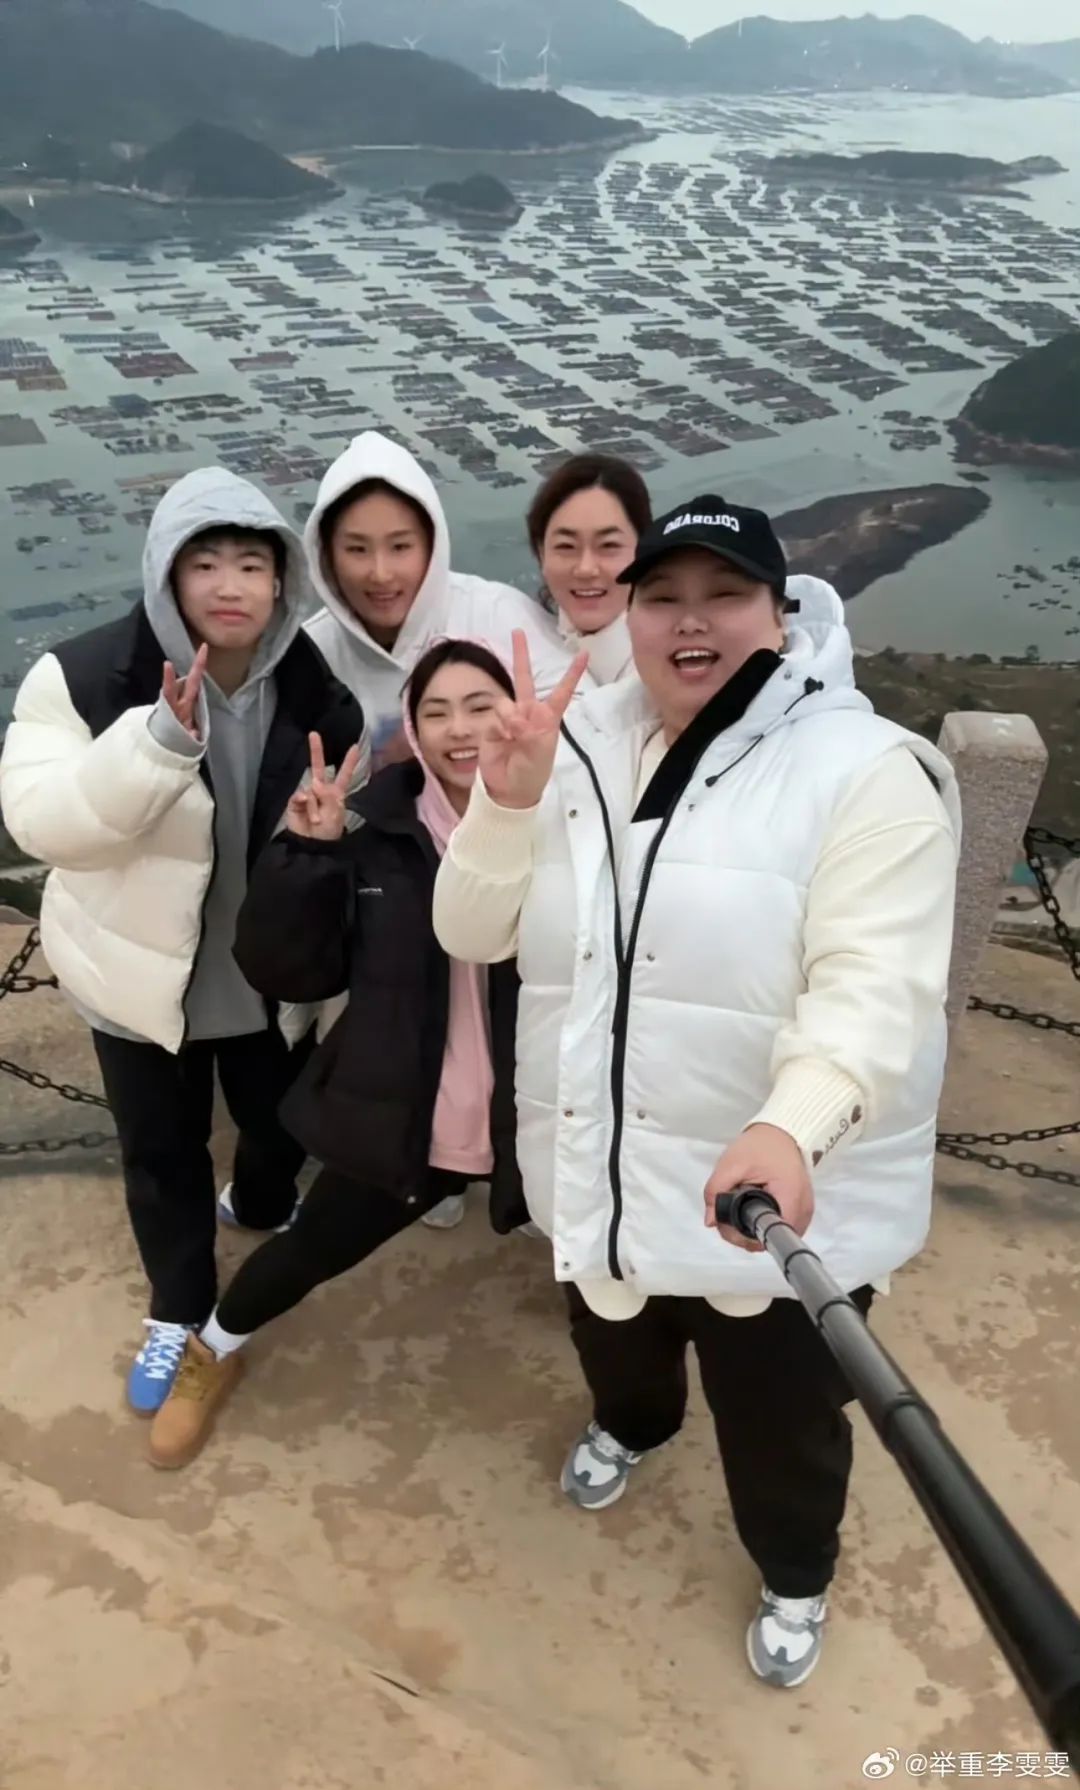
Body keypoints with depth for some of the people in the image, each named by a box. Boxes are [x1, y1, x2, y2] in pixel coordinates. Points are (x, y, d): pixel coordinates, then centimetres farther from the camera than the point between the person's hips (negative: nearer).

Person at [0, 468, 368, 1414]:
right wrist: (163, 738, -42)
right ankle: (180, 1310, 42)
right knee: (162, 1153, 16)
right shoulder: (86, 677, -21)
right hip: (144, 976, -2)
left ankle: (262, 1206, 61)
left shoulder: (312, 683, -11)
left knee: (282, 1122, 25)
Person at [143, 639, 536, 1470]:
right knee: (315, 1247, 19)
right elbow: (287, 972, -11)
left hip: (539, 1114, -1)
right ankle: (216, 1349, 52)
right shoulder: (372, 828, -11)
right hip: (399, 1114, 1)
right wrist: (305, 855, -23)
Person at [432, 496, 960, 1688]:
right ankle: (632, 1423, 68)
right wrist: (505, 797, -19)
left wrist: (789, 1129, -44)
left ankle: (795, 1574, 51)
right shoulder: (582, 749, 1)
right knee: (613, 1348, 32)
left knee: (780, 1419, 17)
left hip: (776, 1194, -5)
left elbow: (872, 989, -26)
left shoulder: (866, 770, -17)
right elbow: (472, 933, -1)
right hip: (597, 1175, 5)